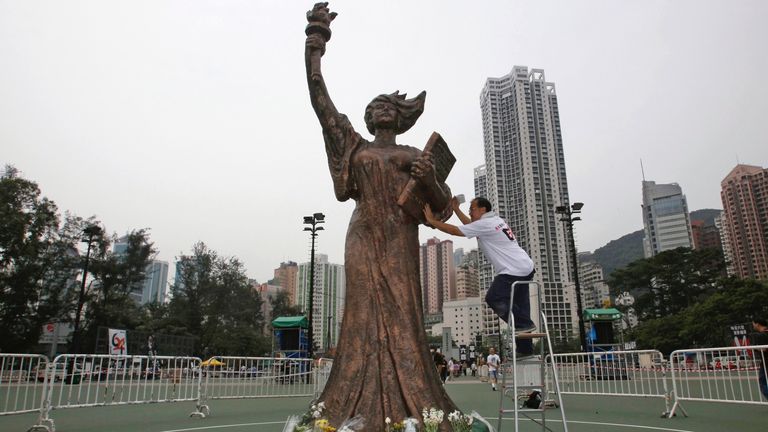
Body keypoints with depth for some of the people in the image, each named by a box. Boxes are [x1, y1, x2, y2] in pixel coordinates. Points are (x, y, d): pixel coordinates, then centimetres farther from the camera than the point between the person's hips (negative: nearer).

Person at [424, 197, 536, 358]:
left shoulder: (484, 224, -11)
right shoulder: (496, 220, 18)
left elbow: (454, 230, -10)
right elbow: (471, 225, 33)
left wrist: (431, 220, -1)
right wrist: (456, 209, 31)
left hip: (514, 271, -10)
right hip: (526, 268, 10)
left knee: (494, 299, -8)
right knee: (518, 305, 11)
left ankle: (524, 324, -3)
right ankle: (525, 349, 15)